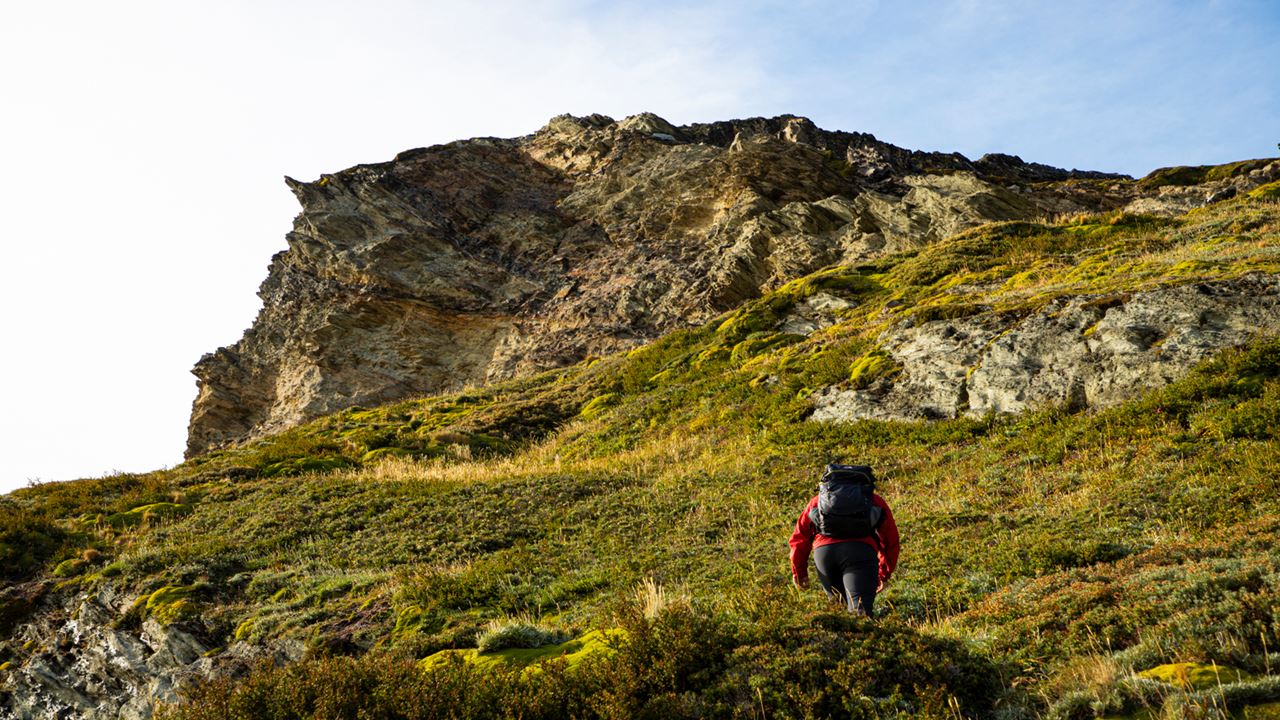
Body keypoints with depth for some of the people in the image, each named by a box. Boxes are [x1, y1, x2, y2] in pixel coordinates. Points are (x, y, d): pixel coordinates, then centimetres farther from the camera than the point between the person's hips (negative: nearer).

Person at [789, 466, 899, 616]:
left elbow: (799, 537, 27)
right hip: (861, 549, -2)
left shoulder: (819, 499, 33)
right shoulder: (874, 499, 31)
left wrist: (799, 572, 33)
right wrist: (884, 574, 39)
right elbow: (891, 538, 30)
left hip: (823, 551, 2)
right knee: (861, 608, -15)